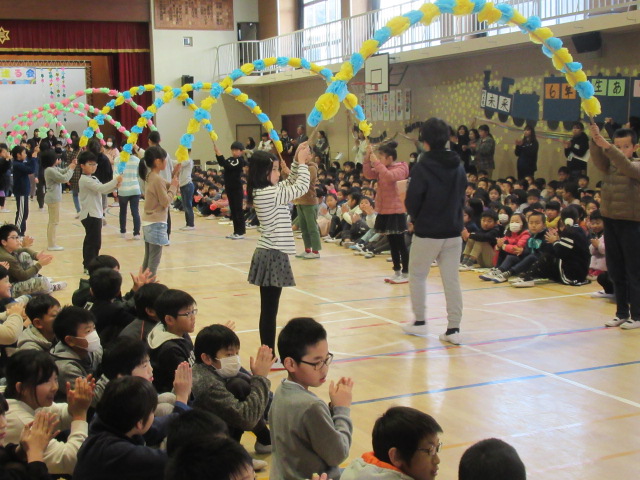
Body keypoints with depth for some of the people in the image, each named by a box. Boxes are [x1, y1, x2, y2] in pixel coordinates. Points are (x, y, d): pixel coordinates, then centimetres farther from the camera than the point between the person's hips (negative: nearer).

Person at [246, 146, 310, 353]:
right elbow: (302, 187, -14)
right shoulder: (269, 193, -18)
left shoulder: (264, 192, 10)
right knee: (269, 311, -4)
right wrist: (301, 162, -3)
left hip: (269, 254, 10)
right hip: (273, 256, -10)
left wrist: (297, 162, 10)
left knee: (268, 310, 13)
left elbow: (291, 184, 22)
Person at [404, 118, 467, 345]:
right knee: (452, 279, 6)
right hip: (453, 232, 5)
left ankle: (419, 322, 19)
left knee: (417, 275, 14)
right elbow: (462, 199, 10)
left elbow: (412, 202, -12)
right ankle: (453, 329, 6)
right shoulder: (458, 166, 3)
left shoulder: (422, 167, -15)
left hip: (427, 232, -4)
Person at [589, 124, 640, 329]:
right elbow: (598, 160, -12)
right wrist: (595, 141, -31)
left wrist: (606, 146, -37)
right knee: (615, 271, 10)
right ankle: (621, 313, 19)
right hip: (610, 220, 5)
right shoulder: (609, 165, 8)